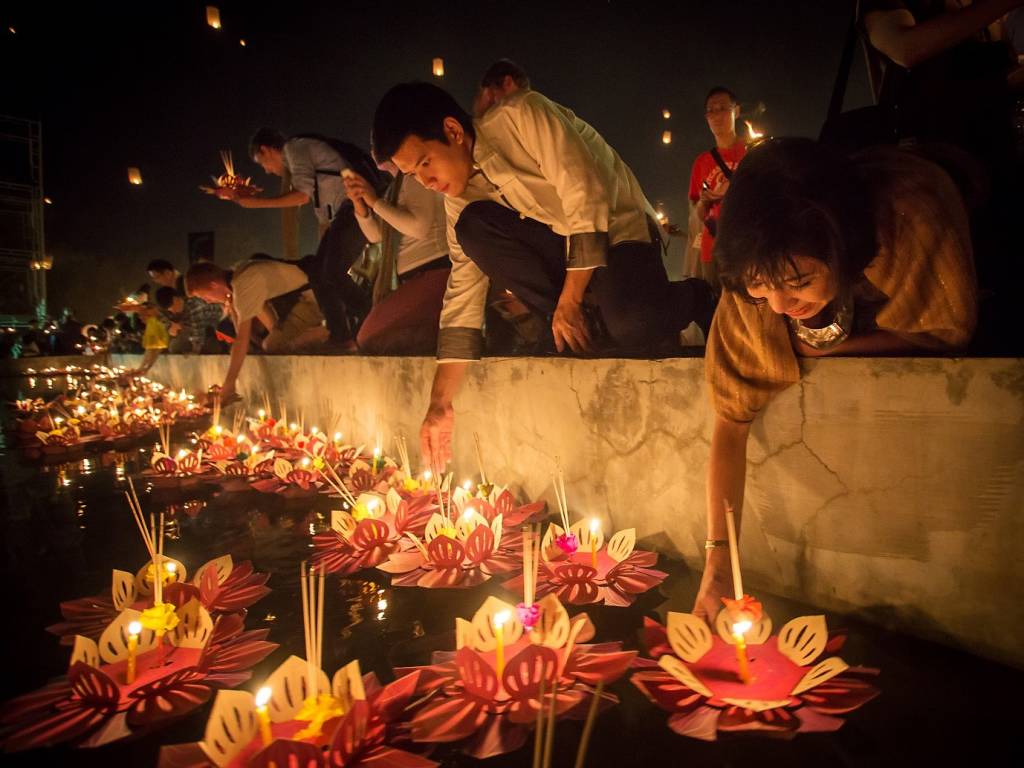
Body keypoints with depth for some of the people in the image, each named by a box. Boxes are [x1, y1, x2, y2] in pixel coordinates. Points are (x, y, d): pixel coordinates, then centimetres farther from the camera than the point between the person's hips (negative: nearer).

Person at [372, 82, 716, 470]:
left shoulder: (522, 116, -18)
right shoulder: (459, 194, 0)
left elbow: (587, 197, -23)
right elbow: (463, 291, -3)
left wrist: (569, 301, -20)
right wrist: (440, 404, -9)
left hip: (616, 228, -5)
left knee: (631, 324, -37)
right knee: (471, 228, -20)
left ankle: (695, 297, 2)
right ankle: (584, 323, -11)